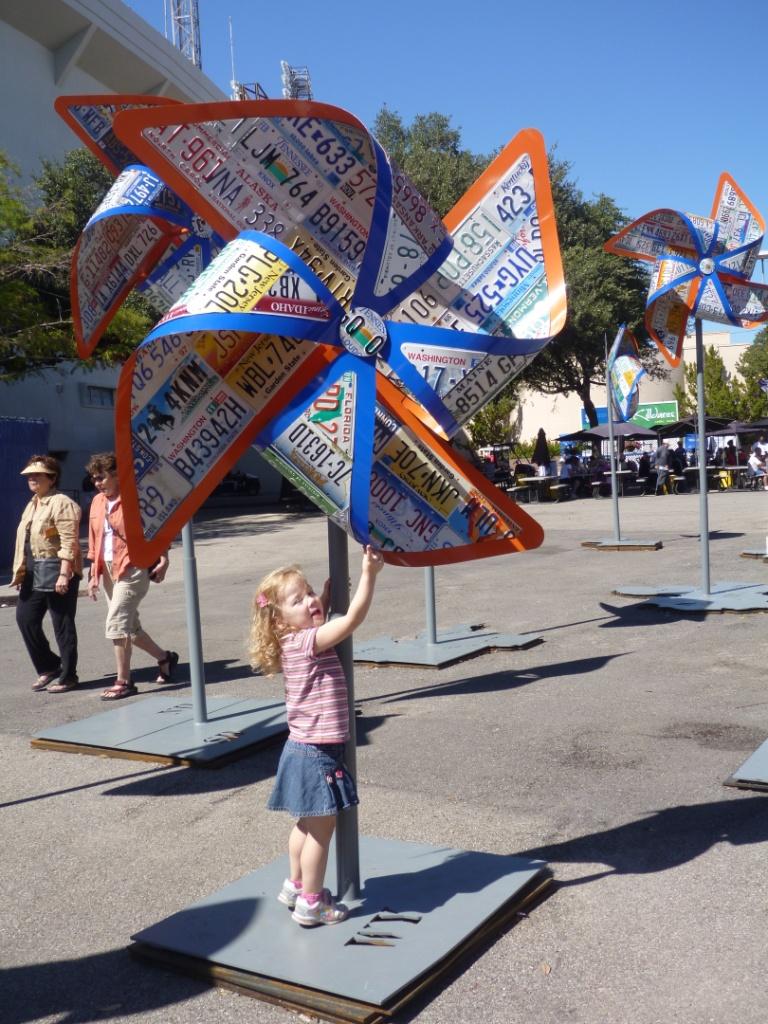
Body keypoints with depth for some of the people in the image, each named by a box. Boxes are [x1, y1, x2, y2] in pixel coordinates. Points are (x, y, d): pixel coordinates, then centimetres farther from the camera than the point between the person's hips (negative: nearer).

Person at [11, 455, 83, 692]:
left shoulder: (61, 503, -11)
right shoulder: (32, 505, 18)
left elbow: (69, 542, -18)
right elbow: (24, 541, 20)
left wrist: (64, 574, -23)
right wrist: (20, 571, 16)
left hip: (57, 569, -9)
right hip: (35, 571, 9)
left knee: (62, 625, -1)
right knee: (25, 617, 8)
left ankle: (67, 676, 9)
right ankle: (48, 668, 22)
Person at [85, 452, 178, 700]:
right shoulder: (97, 502, 11)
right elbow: (94, 541, 14)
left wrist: (163, 560, -15)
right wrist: (94, 575, 11)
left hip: (132, 568, -8)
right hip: (109, 570, 8)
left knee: (116, 624, -11)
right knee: (128, 625, 15)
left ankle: (123, 682, -1)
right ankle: (165, 658, 34)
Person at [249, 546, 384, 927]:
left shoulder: (299, 642, 5)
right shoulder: (307, 641, -21)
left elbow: (326, 611, 22)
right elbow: (354, 618, -29)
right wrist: (369, 573, -28)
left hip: (305, 749, 9)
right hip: (316, 754, -9)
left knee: (306, 824, 23)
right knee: (321, 828, 4)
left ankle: (295, 886, 38)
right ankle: (310, 903, 17)